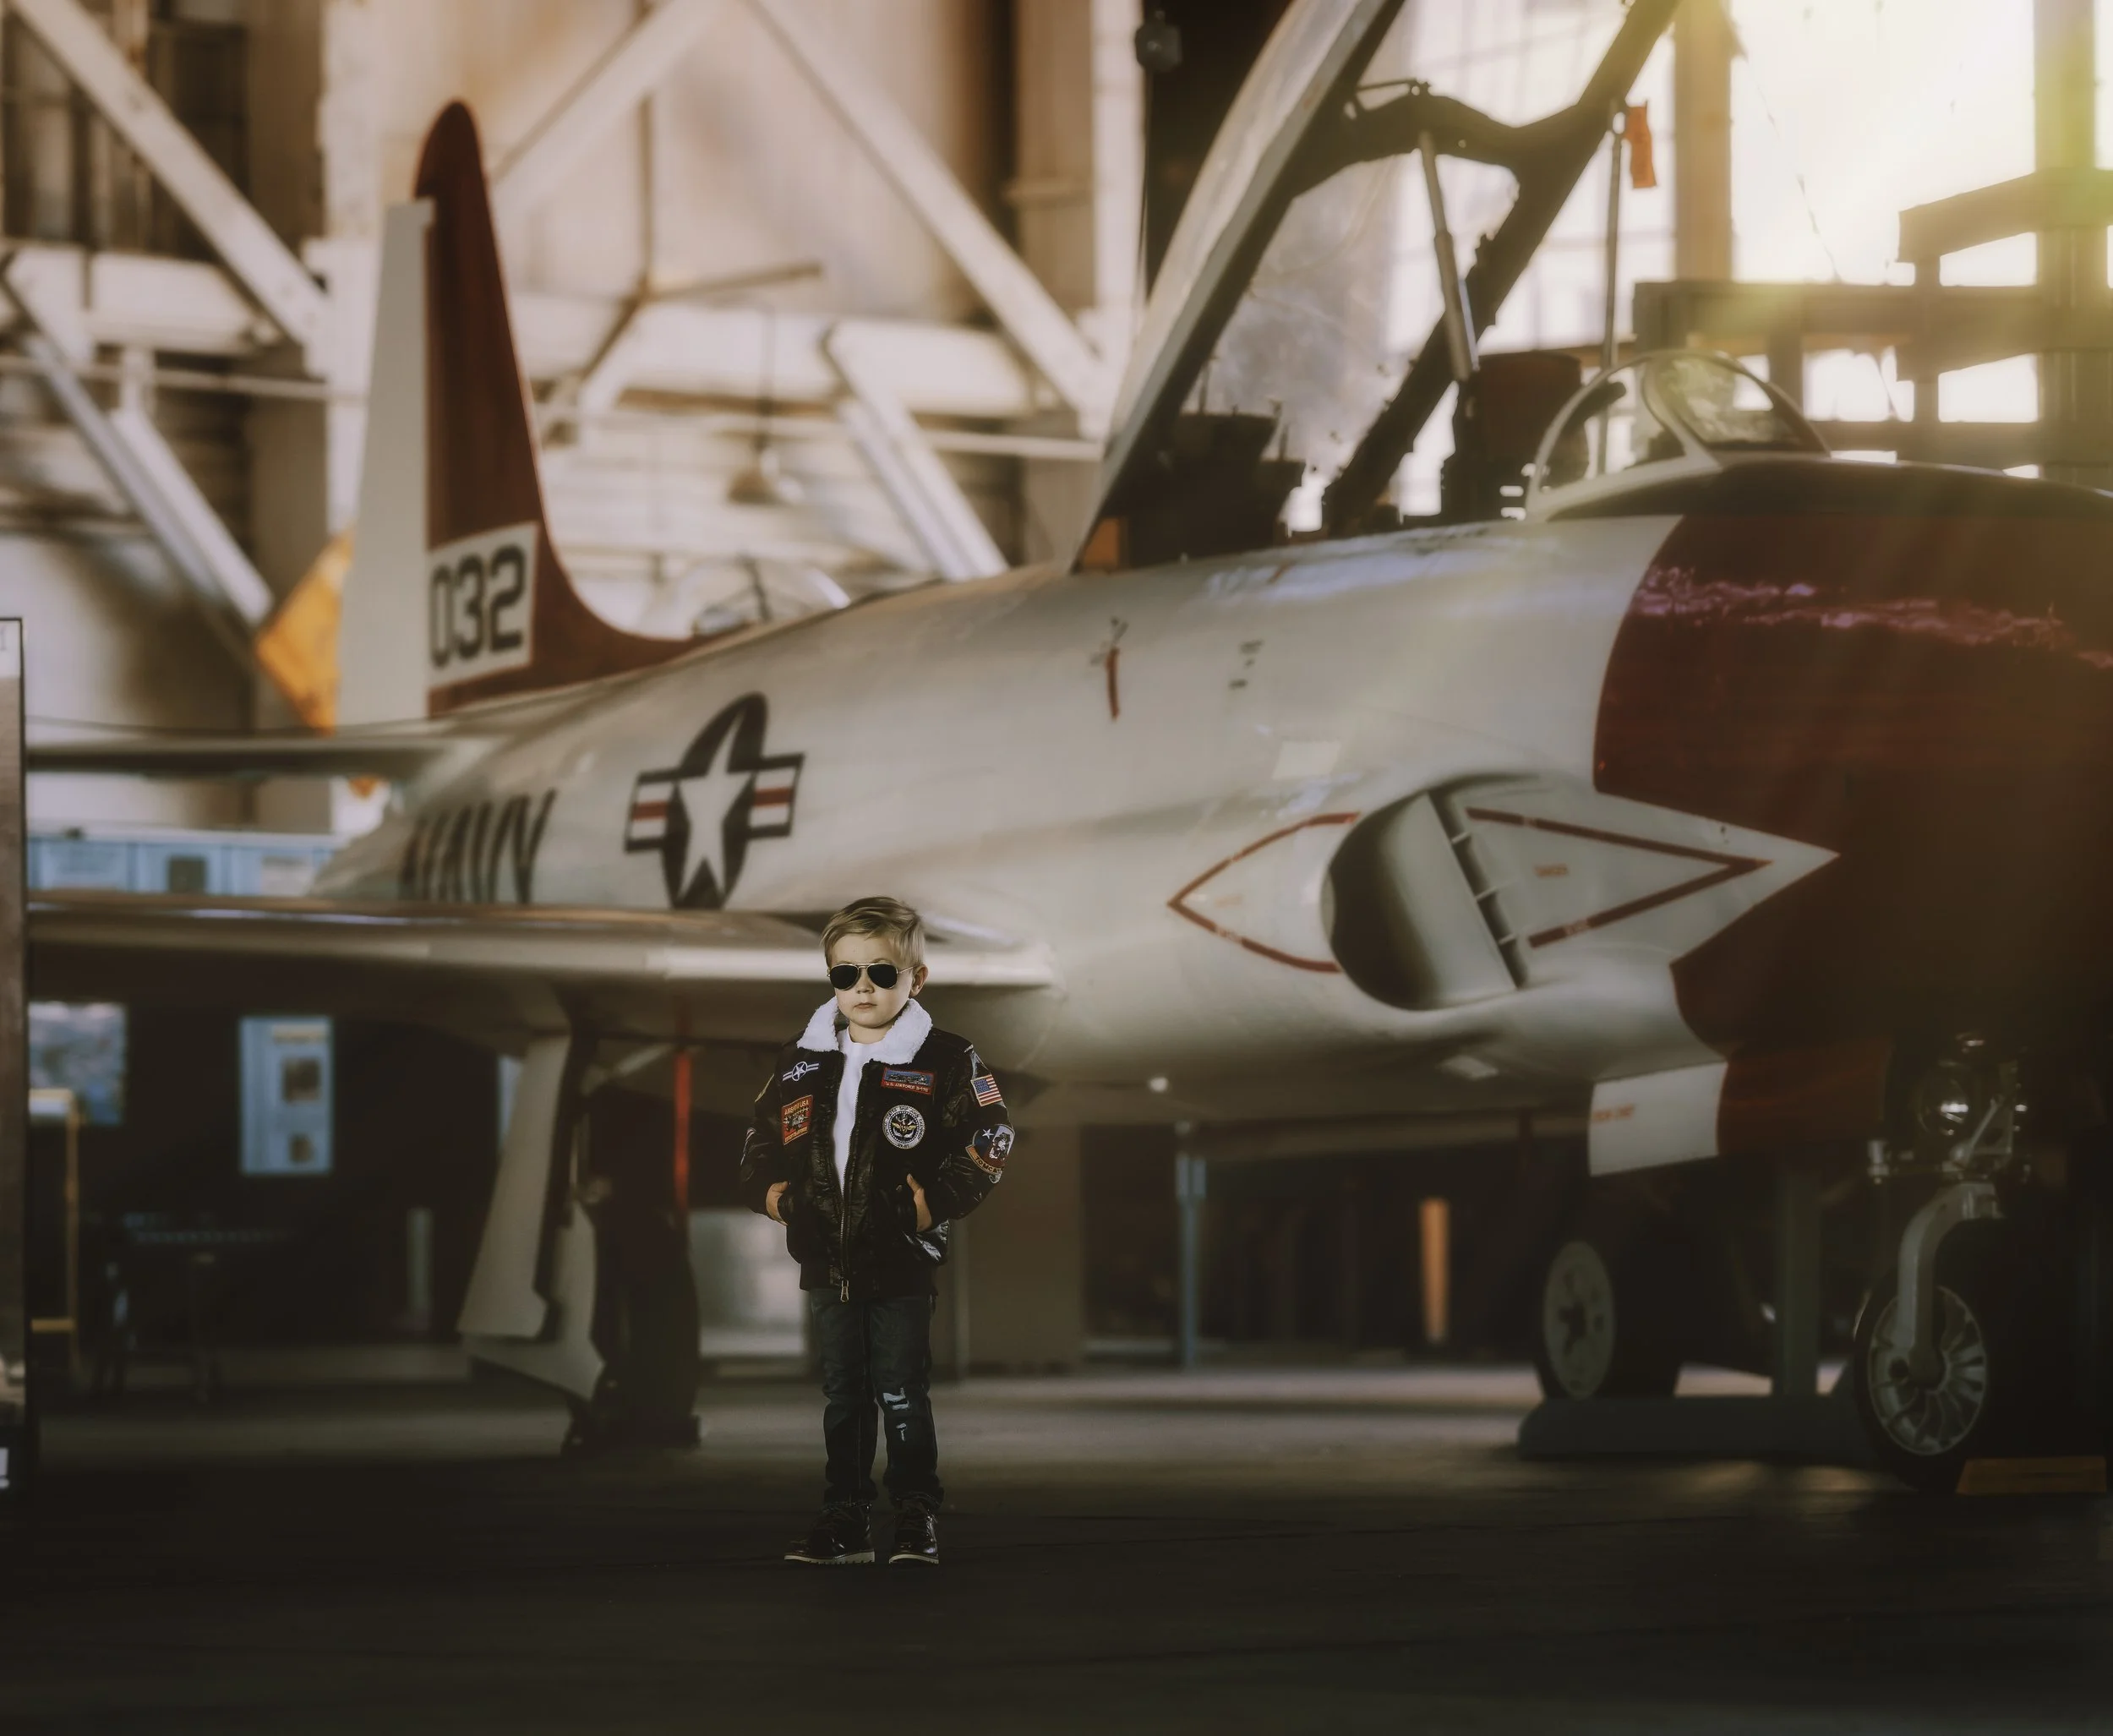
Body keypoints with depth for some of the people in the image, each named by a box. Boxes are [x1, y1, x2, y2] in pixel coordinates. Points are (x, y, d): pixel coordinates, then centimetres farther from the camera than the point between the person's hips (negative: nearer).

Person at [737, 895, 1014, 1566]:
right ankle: (845, 1521, 16)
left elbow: (984, 1147, -8)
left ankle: (917, 1518, 6)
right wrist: (783, 1201, -2)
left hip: (903, 1262, -4)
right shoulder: (802, 1063, 7)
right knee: (842, 1397, 10)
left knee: (902, 1396, -2)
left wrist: (920, 1208, -16)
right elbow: (760, 1145, 14)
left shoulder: (945, 1060, -5)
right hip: (826, 1262, 4)